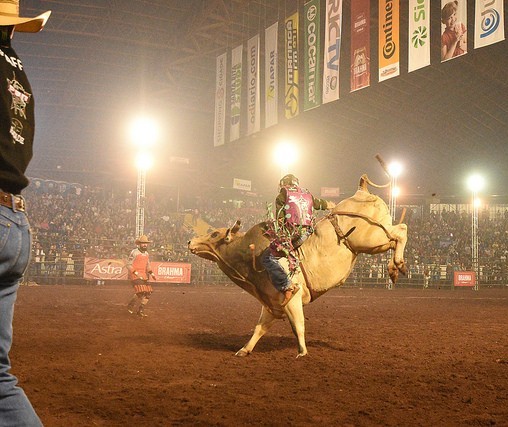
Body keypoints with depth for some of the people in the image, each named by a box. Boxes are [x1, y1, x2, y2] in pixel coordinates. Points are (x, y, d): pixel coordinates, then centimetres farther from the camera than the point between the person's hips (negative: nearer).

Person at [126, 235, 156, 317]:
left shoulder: (146, 254, 12)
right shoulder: (134, 252, -10)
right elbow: (129, 265, -11)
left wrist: (151, 273, 7)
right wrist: (136, 273, -21)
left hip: (143, 277, 7)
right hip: (134, 276, -7)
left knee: (148, 293, 0)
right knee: (140, 292, -19)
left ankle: (141, 310, 14)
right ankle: (131, 306, 4)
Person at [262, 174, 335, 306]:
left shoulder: (282, 196, 6)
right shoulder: (308, 194, 22)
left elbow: (279, 220, 3)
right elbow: (322, 204, 39)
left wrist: (278, 235, 16)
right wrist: (332, 205, 60)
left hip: (292, 234, -7)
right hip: (307, 233, 7)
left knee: (268, 258, -8)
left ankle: (287, 286, -22)